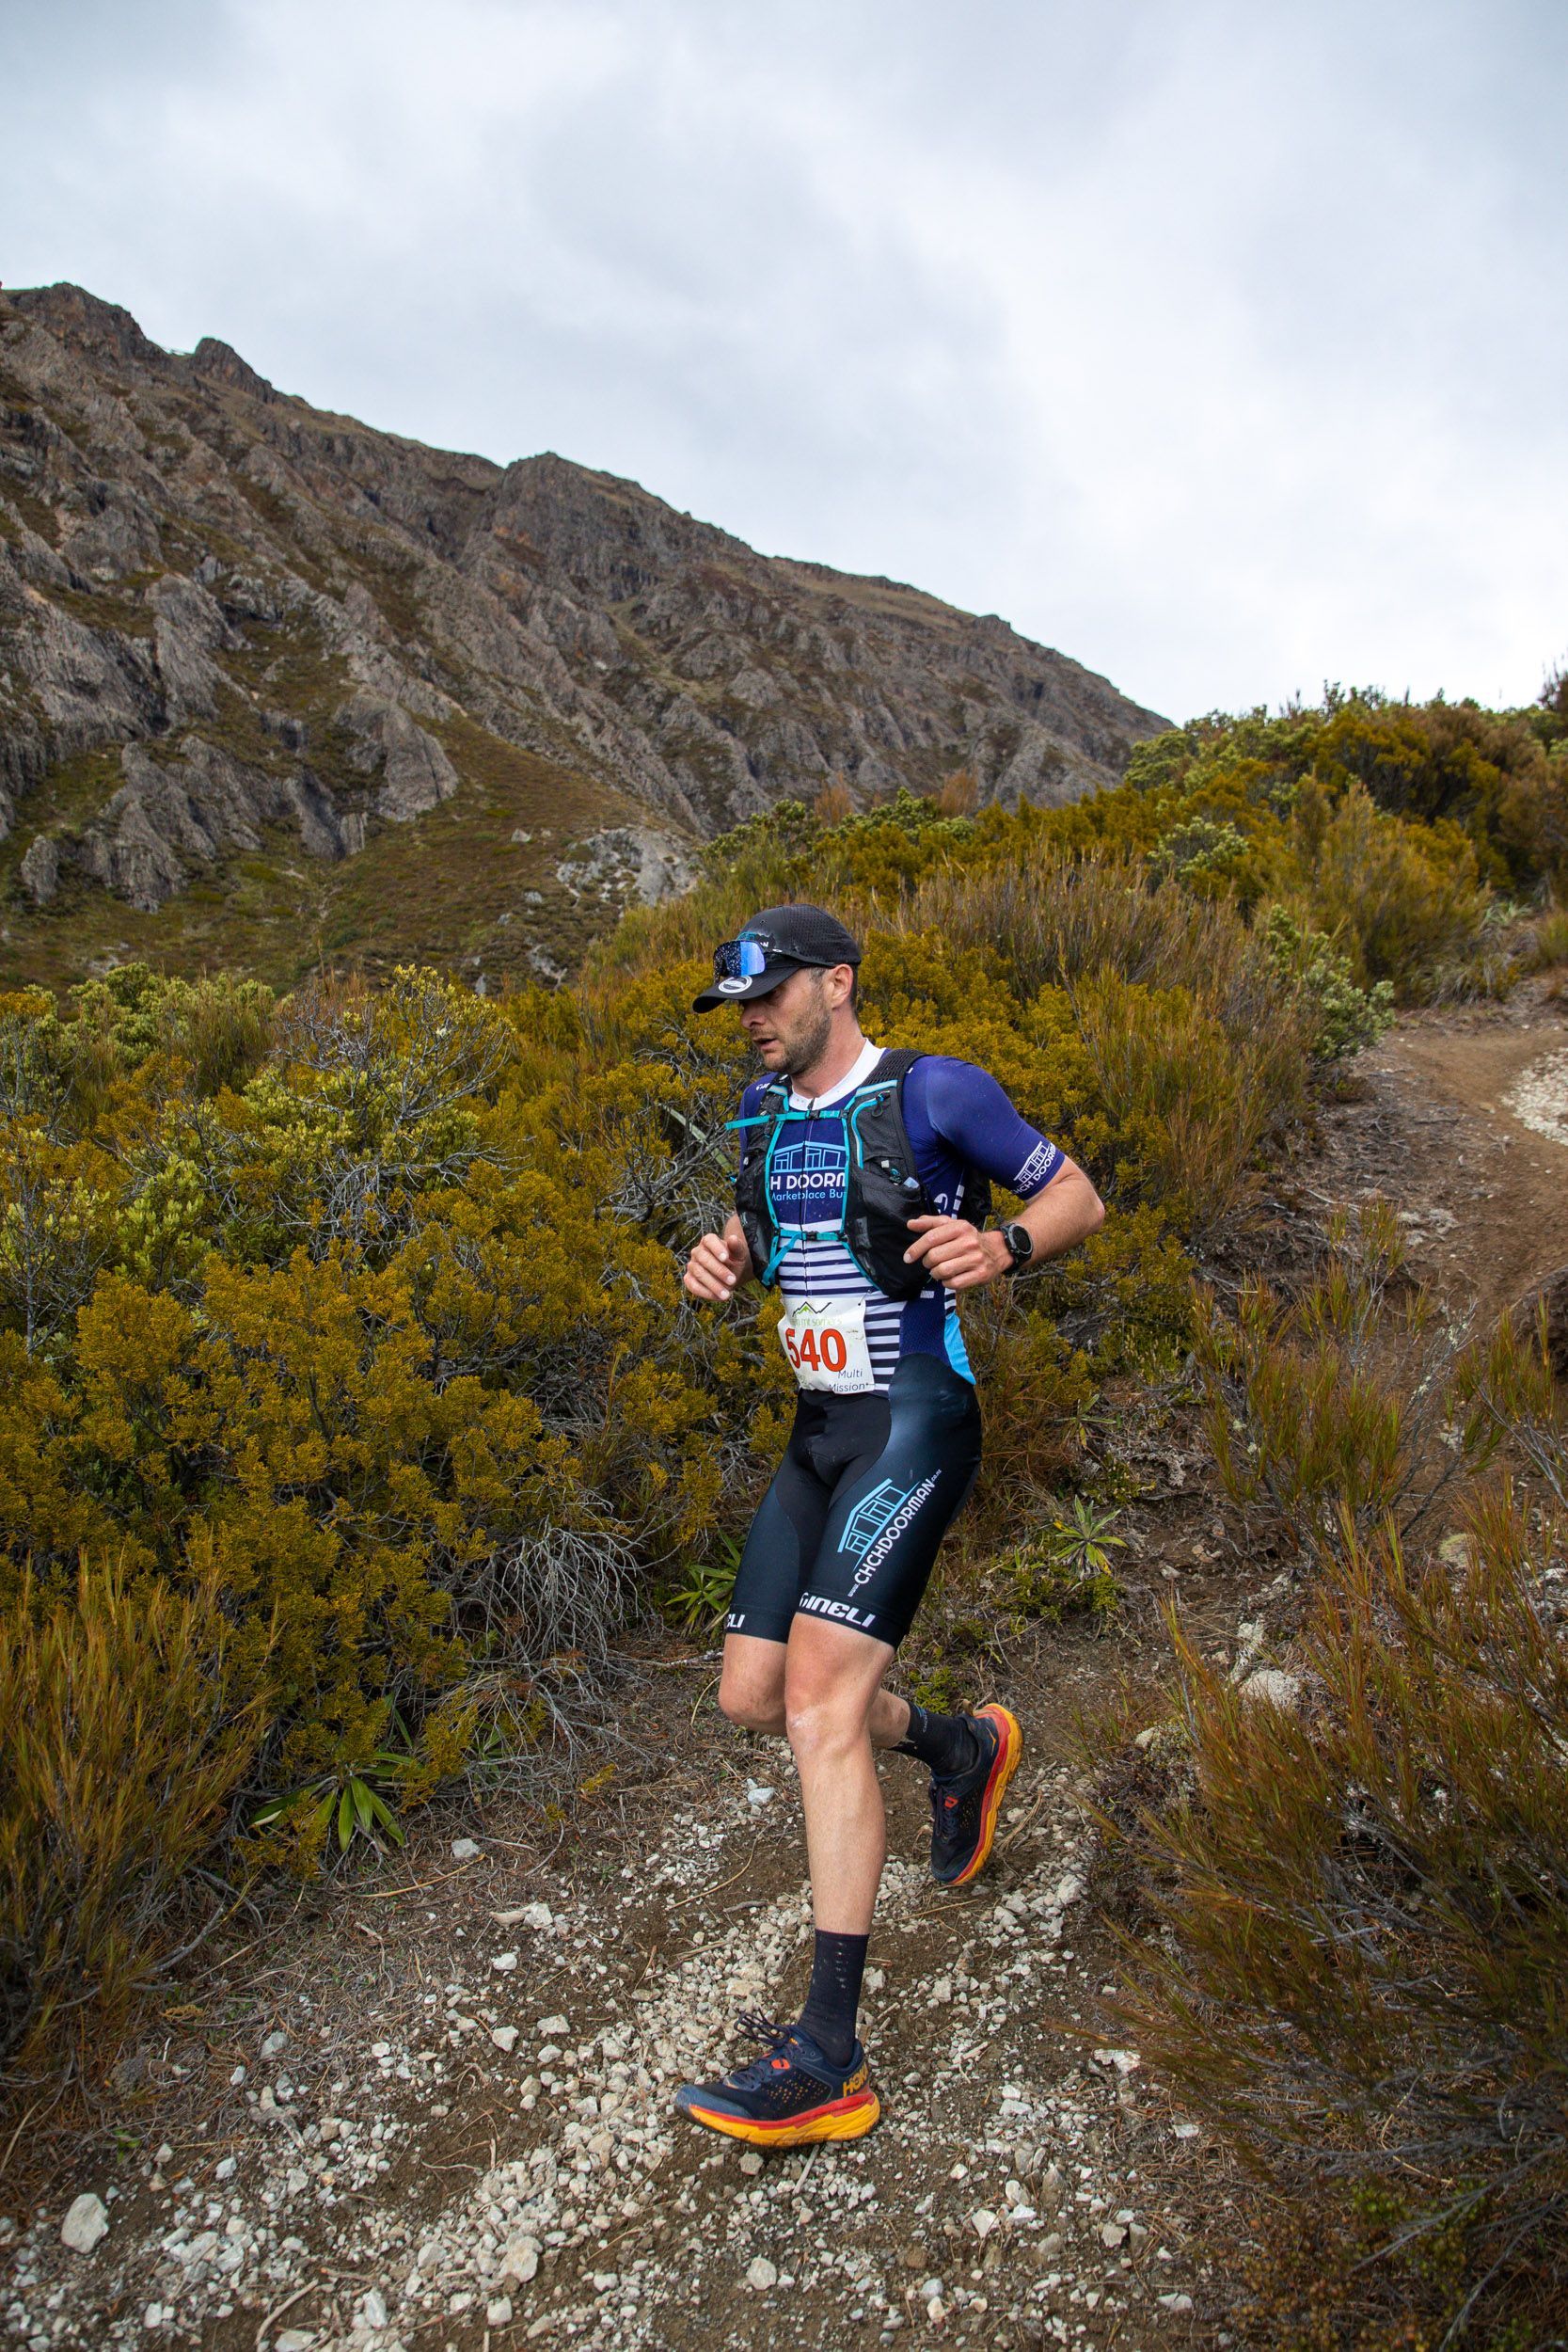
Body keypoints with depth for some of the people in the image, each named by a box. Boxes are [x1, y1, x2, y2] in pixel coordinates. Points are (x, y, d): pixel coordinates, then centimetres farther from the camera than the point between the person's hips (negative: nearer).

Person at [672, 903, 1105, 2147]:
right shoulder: (767, 1109, 11)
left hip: (916, 1421, -8)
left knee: (821, 1697, -18)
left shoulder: (935, 1091, -9)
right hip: (820, 1430, 8)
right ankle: (962, 1746, 36)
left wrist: (999, 1248, -24)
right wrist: (721, 1262, 1)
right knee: (752, 1695, 9)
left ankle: (830, 2058, -11)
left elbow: (1079, 1197, -3)